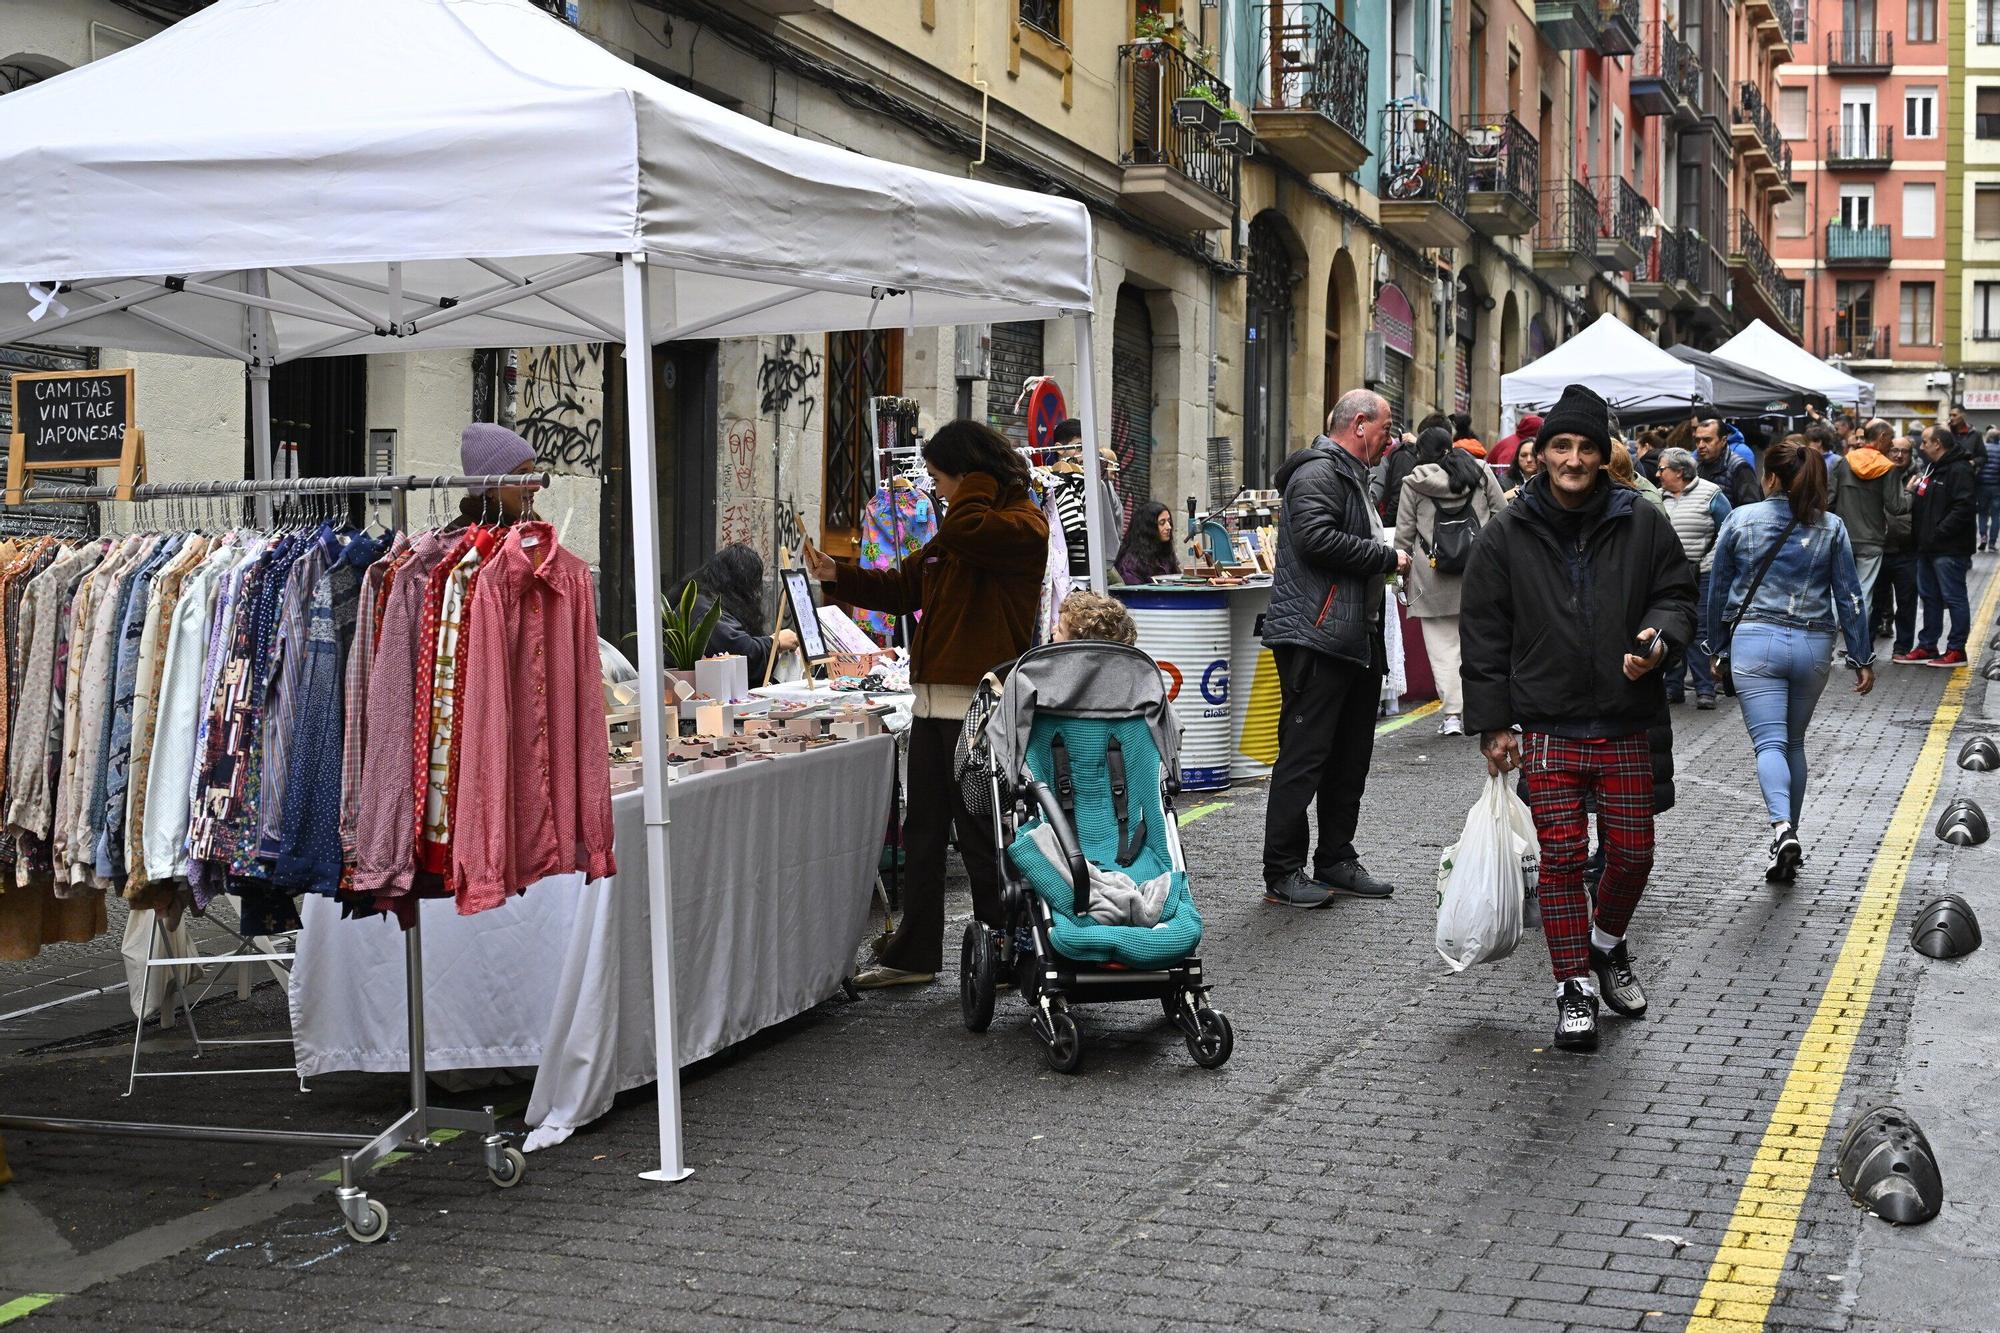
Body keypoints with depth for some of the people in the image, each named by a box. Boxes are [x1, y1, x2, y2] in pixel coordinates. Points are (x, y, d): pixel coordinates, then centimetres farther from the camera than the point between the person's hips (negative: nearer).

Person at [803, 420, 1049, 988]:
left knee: (979, 836, -2)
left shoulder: (1023, 525, -9)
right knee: (923, 833, 13)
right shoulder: (952, 533, 21)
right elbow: (905, 587, 28)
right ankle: (914, 954, 22)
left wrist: (980, 480, -12)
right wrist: (838, 576, 17)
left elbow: (966, 531, -29)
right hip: (933, 702, 9)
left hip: (981, 706, -9)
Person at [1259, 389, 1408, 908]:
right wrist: (1385, 557, -15)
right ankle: (1282, 873, -5)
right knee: (1303, 756, -8)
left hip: (1355, 642, 11)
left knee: (1351, 754, 14)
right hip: (1315, 637, -11)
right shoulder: (1317, 473, -11)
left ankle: (1336, 860, 23)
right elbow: (1317, 538, -25)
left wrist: (1390, 561, 10)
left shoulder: (1352, 476, 23)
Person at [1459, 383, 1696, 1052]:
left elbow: (1676, 594, 10)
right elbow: (1484, 633, 3)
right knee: (1561, 858, -1)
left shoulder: (1643, 525, 2)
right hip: (1547, 727, -1)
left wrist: (1659, 636, -13)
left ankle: (1607, 942, 36)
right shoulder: (1508, 534, 1)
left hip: (1626, 727, 1)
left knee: (1632, 852, 7)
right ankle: (1575, 986, 10)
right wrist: (1493, 722, -1)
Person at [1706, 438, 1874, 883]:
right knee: (1794, 743, 15)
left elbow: (1718, 590, 6)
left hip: (1755, 642, -2)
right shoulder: (1831, 527, 2)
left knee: (1769, 742, -7)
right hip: (1813, 646, 2)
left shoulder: (1741, 520, -1)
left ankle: (1782, 827, -31)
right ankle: (1788, 840, 20)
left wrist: (1717, 647, 17)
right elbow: (1849, 596, 3)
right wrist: (1862, 658, 10)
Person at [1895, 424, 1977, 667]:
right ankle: (1927, 647, 21)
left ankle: (1956, 650, 3)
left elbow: (1963, 508, -23)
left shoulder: (1959, 470, -15)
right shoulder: (1930, 468, 17)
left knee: (1953, 598, -2)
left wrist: (1939, 533, -21)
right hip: (1928, 547, 10)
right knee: (1929, 597, 14)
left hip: (1949, 549, -10)